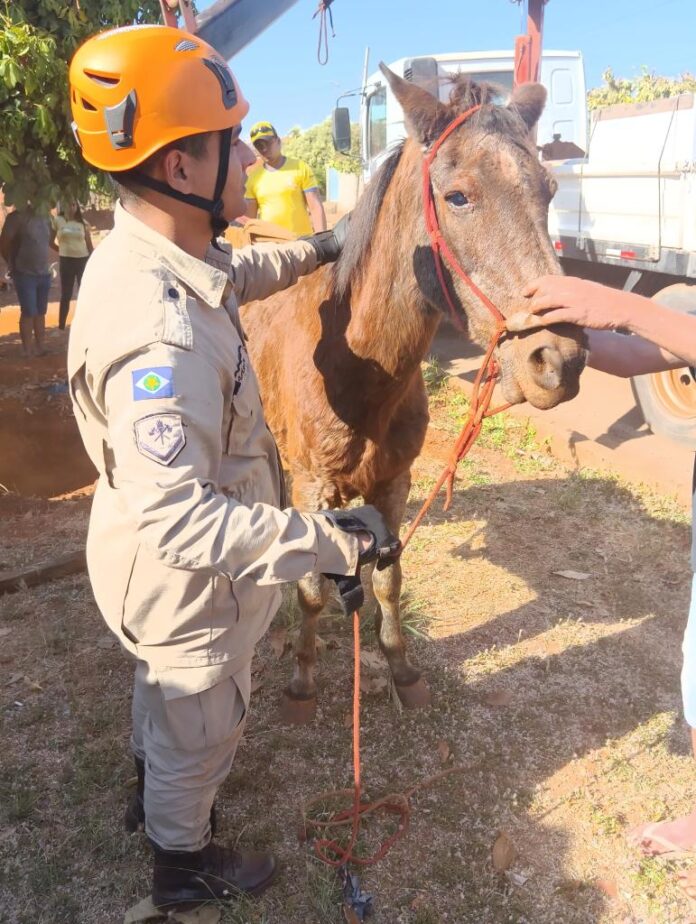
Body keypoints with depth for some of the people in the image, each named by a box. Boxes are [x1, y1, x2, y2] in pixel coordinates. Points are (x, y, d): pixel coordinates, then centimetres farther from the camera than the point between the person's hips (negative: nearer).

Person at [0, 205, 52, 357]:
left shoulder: (45, 218, 8)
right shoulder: (17, 217, -10)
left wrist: (43, 263, 12)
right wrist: (13, 264, 1)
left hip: (44, 274, 6)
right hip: (25, 274, -6)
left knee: (41, 313, 10)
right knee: (28, 313, -4)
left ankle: (40, 347, 17)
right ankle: (28, 352, 3)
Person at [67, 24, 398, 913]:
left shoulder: (145, 252, -8)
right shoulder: (158, 331, -40)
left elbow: (232, 275, 17)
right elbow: (177, 517, -40)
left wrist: (313, 251, 22)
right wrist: (329, 541, -37)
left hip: (159, 570, 9)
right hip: (188, 583, -9)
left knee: (164, 692, 35)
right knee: (200, 729, 20)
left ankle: (152, 795, 64)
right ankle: (184, 865, 50)